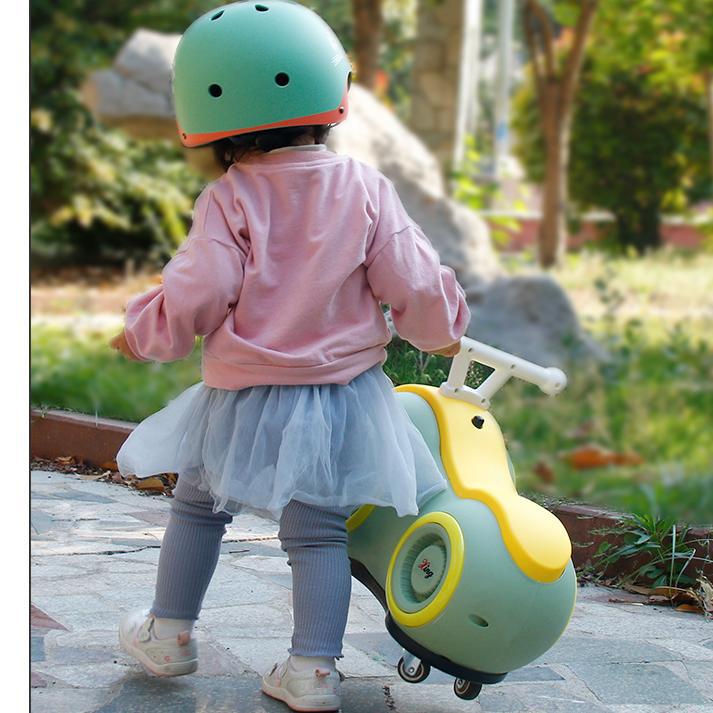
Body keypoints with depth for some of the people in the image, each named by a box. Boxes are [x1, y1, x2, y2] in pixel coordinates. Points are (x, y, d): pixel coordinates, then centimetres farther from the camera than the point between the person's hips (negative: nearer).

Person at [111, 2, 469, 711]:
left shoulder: (229, 200, -12)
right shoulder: (364, 188, -5)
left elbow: (193, 299, -13)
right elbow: (413, 285, -3)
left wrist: (142, 330, 6)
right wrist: (441, 330, 17)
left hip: (244, 403, -2)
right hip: (342, 398, 2)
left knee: (198, 506, 19)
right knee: (318, 530, 9)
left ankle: (169, 634, 30)